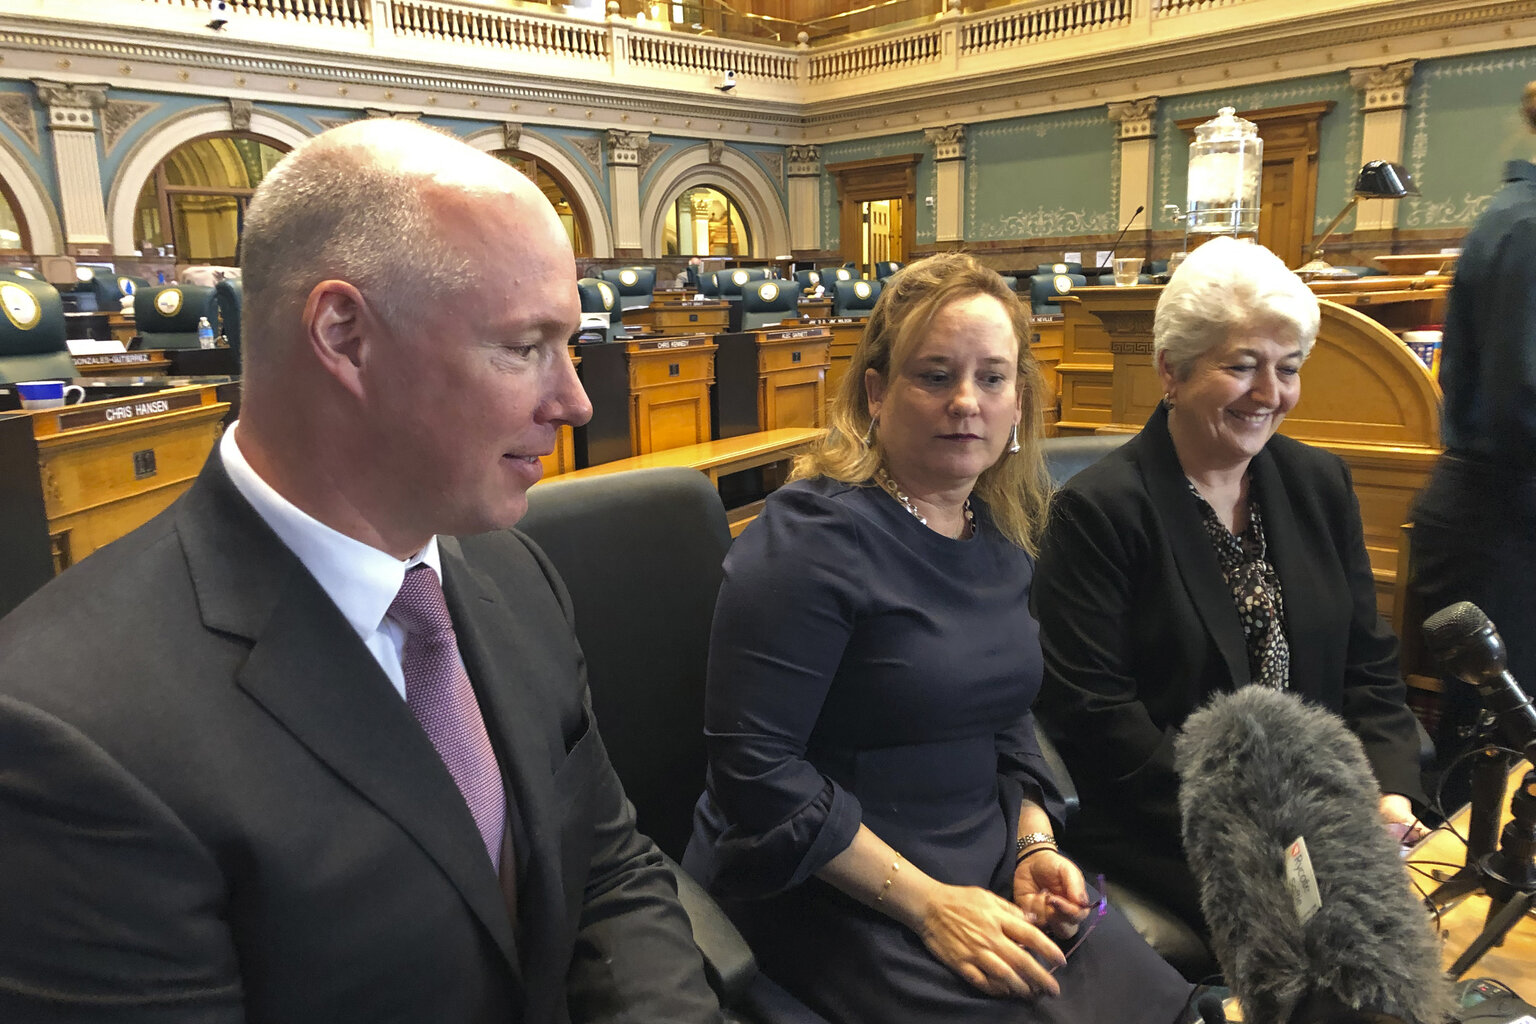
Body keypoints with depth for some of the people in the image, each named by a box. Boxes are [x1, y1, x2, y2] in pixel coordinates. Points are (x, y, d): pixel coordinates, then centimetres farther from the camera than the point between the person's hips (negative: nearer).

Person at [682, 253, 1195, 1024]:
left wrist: (1034, 844, 1)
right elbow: (754, 765, -20)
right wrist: (926, 903, -19)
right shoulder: (815, 532, -17)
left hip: (984, 871, 7)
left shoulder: (1001, 536, 6)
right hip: (825, 889, -6)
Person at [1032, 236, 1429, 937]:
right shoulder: (1097, 510, -10)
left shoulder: (1321, 484, 11)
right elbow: (1092, 711, -14)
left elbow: (1369, 666, 12)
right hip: (1159, 823, -6)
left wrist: (1390, 793, -4)